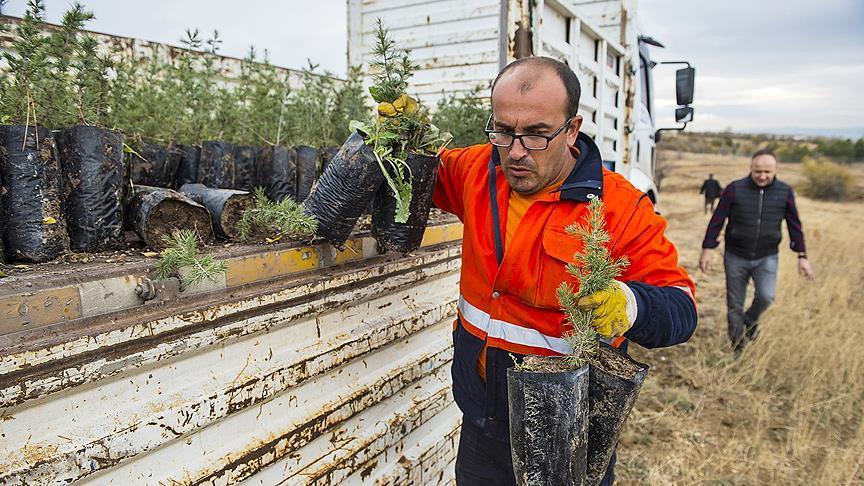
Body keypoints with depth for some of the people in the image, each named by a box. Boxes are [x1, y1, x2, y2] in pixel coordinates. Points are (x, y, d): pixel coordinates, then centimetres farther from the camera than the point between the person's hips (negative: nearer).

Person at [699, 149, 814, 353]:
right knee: (734, 306, 6)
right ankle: (737, 347, 25)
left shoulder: (785, 192, -1)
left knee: (766, 296, -21)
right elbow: (717, 220, -5)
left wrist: (802, 256, 6)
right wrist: (707, 250, -8)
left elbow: (794, 225, 6)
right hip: (736, 257, -1)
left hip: (767, 258, 1)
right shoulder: (734, 189, -8)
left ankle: (751, 319, 14)